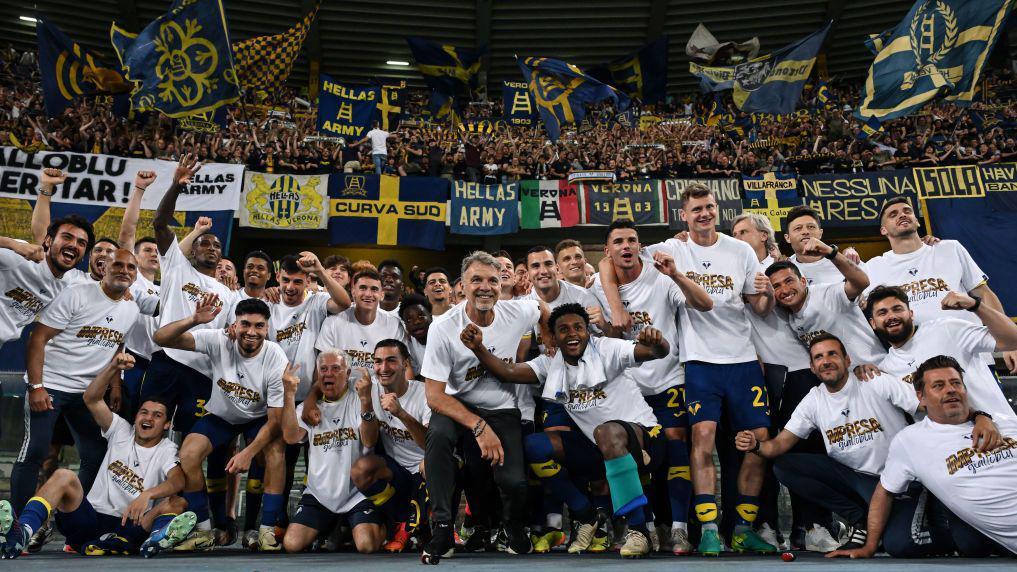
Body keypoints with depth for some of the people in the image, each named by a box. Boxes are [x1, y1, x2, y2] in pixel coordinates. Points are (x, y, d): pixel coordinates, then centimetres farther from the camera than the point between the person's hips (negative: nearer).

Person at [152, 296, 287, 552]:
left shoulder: (276, 360, -26)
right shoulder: (219, 341, -23)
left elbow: (275, 419, -21)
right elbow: (161, 338, -29)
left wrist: (248, 452, -32)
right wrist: (193, 320, -47)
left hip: (259, 418, -1)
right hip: (220, 415, 2)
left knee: (276, 452, -30)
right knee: (187, 456, -22)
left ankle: (267, 533, -16)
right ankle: (204, 532, -3)